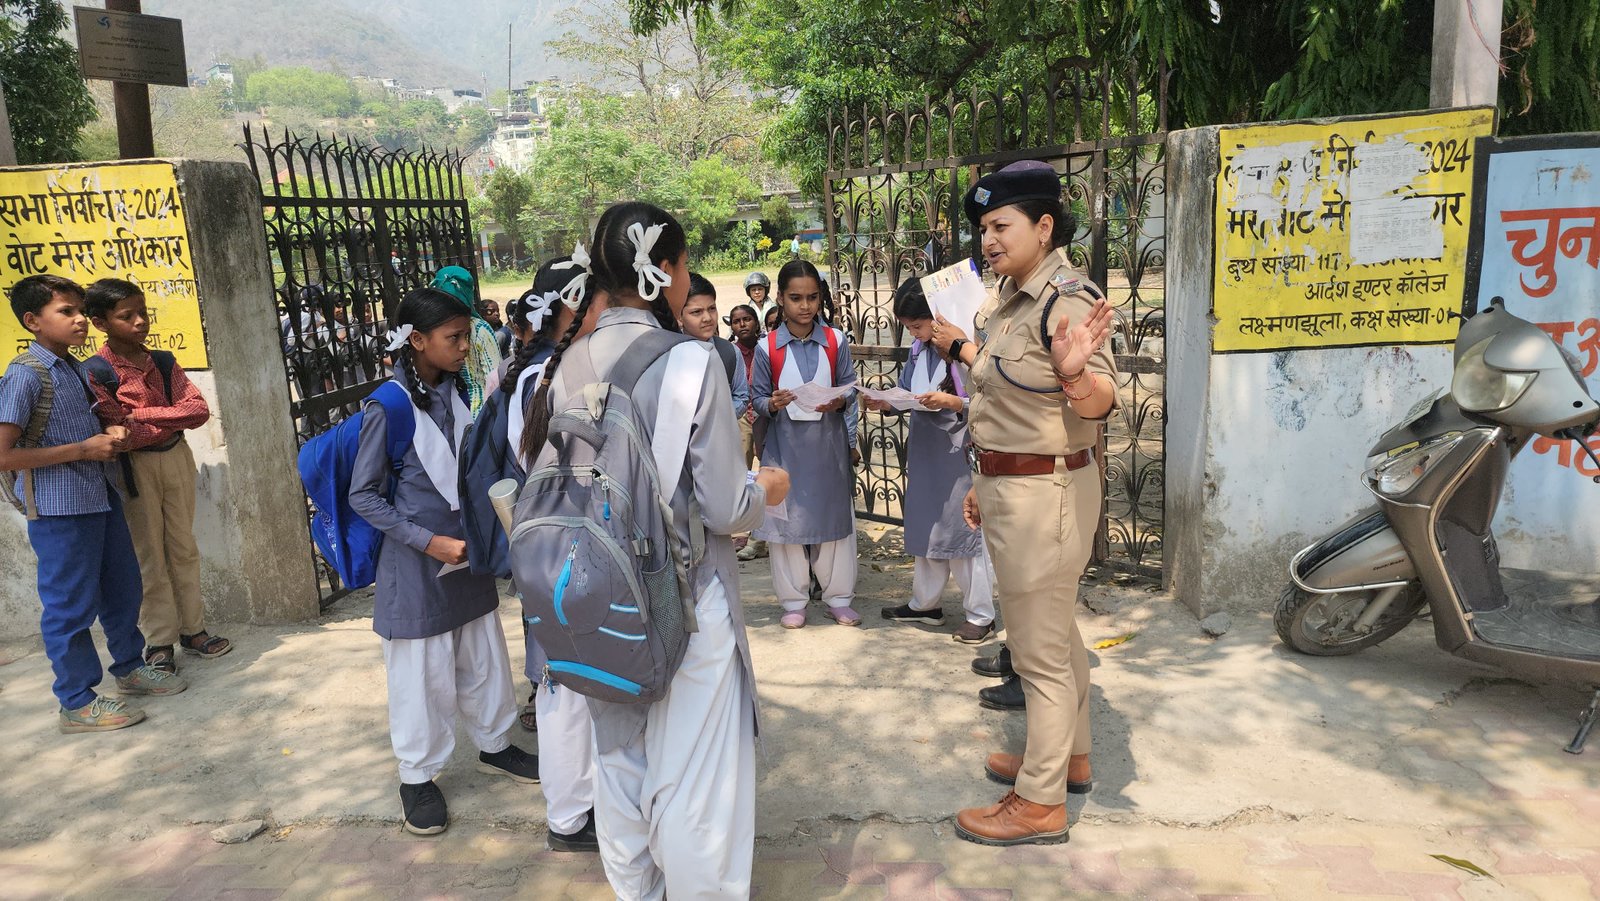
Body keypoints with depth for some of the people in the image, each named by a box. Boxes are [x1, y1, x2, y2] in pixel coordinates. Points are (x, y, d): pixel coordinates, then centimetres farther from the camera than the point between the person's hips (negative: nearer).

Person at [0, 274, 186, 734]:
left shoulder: (74, 369, 10)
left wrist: (110, 433, 4)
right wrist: (82, 449, -19)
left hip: (100, 498, 9)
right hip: (58, 508, -8)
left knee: (122, 589, 19)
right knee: (70, 605, 2)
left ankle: (130, 668, 37)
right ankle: (77, 703, 15)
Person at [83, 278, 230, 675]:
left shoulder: (164, 363, 6)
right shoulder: (96, 373, -10)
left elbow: (200, 410, -5)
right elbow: (123, 434, -19)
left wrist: (144, 415, -15)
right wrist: (174, 419, -11)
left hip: (177, 458, 5)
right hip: (136, 467, -5)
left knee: (184, 548, 12)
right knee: (149, 556, 3)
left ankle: (193, 630, 23)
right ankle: (159, 642, 15)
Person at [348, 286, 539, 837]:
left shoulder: (454, 393, 1)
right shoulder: (389, 408, -17)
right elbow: (363, 495, -13)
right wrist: (429, 541, -19)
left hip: (467, 557, 6)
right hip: (417, 565, -6)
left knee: (484, 659, 17)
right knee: (422, 675, 6)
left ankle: (494, 745, 37)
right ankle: (418, 776, 25)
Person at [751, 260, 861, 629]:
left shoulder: (835, 341, 0)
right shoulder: (767, 348, -3)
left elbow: (850, 390, 4)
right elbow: (758, 398, 1)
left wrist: (839, 402, -17)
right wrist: (772, 404, -20)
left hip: (829, 442, 1)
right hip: (785, 444, -1)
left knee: (834, 515, 8)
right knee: (787, 517, 5)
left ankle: (838, 598, 22)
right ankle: (794, 600, 20)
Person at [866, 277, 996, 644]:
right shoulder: (918, 349, 7)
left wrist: (952, 401, -28)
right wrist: (887, 405, -6)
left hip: (960, 454, -8)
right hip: (925, 453, 8)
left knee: (964, 529, 1)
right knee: (925, 527, 17)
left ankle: (981, 615, 14)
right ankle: (924, 604, 32)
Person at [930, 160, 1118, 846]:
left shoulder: (1066, 300, -19)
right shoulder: (1009, 300, 10)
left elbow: (1098, 404, -29)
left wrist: (1075, 374, -52)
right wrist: (987, 481, 22)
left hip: (1043, 494, -10)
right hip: (1012, 488, 10)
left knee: (1039, 652, 1)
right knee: (1058, 632, 22)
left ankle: (1040, 804, 15)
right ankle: (1069, 756, 40)